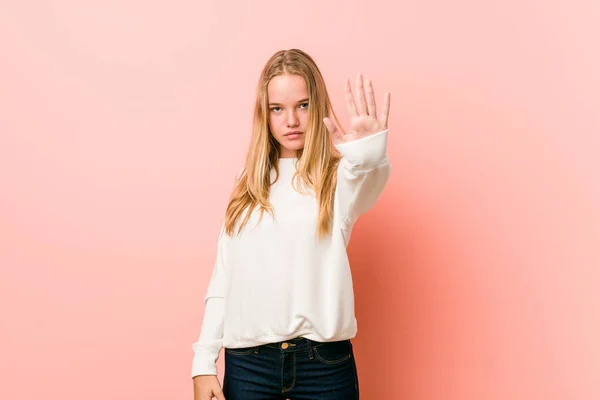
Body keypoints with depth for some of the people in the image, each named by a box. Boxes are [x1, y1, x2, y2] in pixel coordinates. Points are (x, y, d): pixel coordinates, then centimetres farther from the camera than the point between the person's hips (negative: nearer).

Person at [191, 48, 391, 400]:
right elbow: (224, 276, 8)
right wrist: (204, 362, 3)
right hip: (247, 362, 3)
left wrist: (368, 153, -50)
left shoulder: (338, 176, -3)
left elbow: (367, 183, -28)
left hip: (324, 361, -2)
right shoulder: (250, 183, 7)